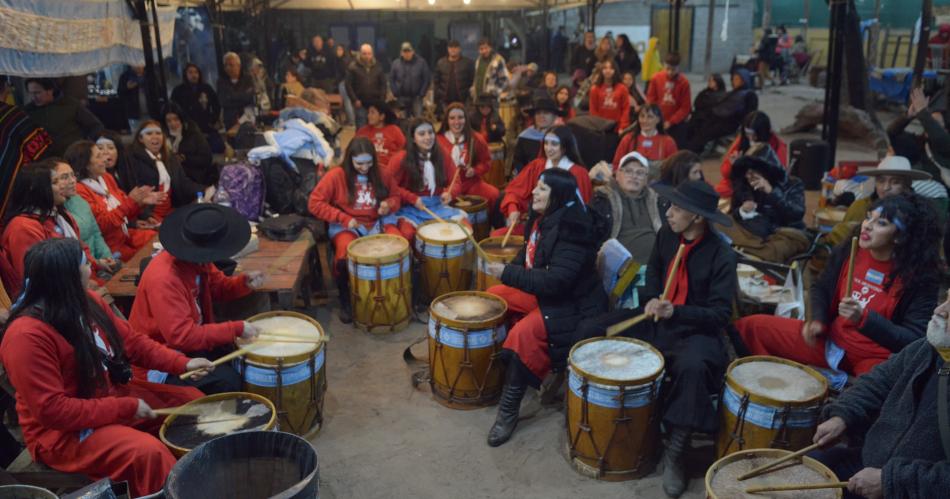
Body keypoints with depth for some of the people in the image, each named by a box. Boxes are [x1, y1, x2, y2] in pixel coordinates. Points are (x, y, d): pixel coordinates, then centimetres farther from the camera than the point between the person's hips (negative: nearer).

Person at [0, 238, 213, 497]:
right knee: (148, 452, -31)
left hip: (110, 394, 9)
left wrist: (182, 363, -7)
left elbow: (131, 340, 6)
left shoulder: (86, 301, -2)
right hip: (62, 432, -9)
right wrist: (126, 408, -24)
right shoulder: (27, 336, -27)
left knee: (191, 400, 8)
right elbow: (51, 410, -28)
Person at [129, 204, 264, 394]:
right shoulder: (164, 279, -32)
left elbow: (217, 286, 11)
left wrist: (244, 282, -11)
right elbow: (182, 337, -34)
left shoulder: (196, 260, -5)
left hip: (189, 341, 9)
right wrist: (236, 329, -30)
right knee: (228, 381, -23)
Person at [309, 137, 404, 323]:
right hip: (347, 225, -3)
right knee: (345, 253, -34)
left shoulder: (381, 173, 3)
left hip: (378, 222, 3)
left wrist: (388, 205, -10)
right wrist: (344, 218, -17)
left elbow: (395, 197, 15)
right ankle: (345, 299, -6)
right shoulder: (336, 175, -9)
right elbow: (314, 203, -10)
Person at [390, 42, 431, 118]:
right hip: (401, 98, 2)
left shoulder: (421, 62, -2)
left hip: (416, 98, -2)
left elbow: (427, 79, -1)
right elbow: (391, 80, 7)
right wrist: (395, 93, -2)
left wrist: (422, 94, -7)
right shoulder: (396, 63, 3)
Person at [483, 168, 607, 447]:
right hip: (543, 292, 10)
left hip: (573, 304, -10)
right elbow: (529, 256, 19)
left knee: (525, 333, -29)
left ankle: (509, 410, -16)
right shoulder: (542, 218, 3)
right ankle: (503, 363, 25)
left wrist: (507, 273, -28)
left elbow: (556, 281, -32)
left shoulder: (571, 229, -25)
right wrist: (507, 273, 2)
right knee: (494, 295, 13)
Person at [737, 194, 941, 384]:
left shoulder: (920, 277, -14)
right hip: (830, 340, 5)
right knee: (749, 326, -4)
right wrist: (818, 320, -4)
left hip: (876, 358, -5)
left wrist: (863, 318, -31)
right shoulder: (848, 250, -2)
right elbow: (821, 288, 15)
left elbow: (916, 341, -18)